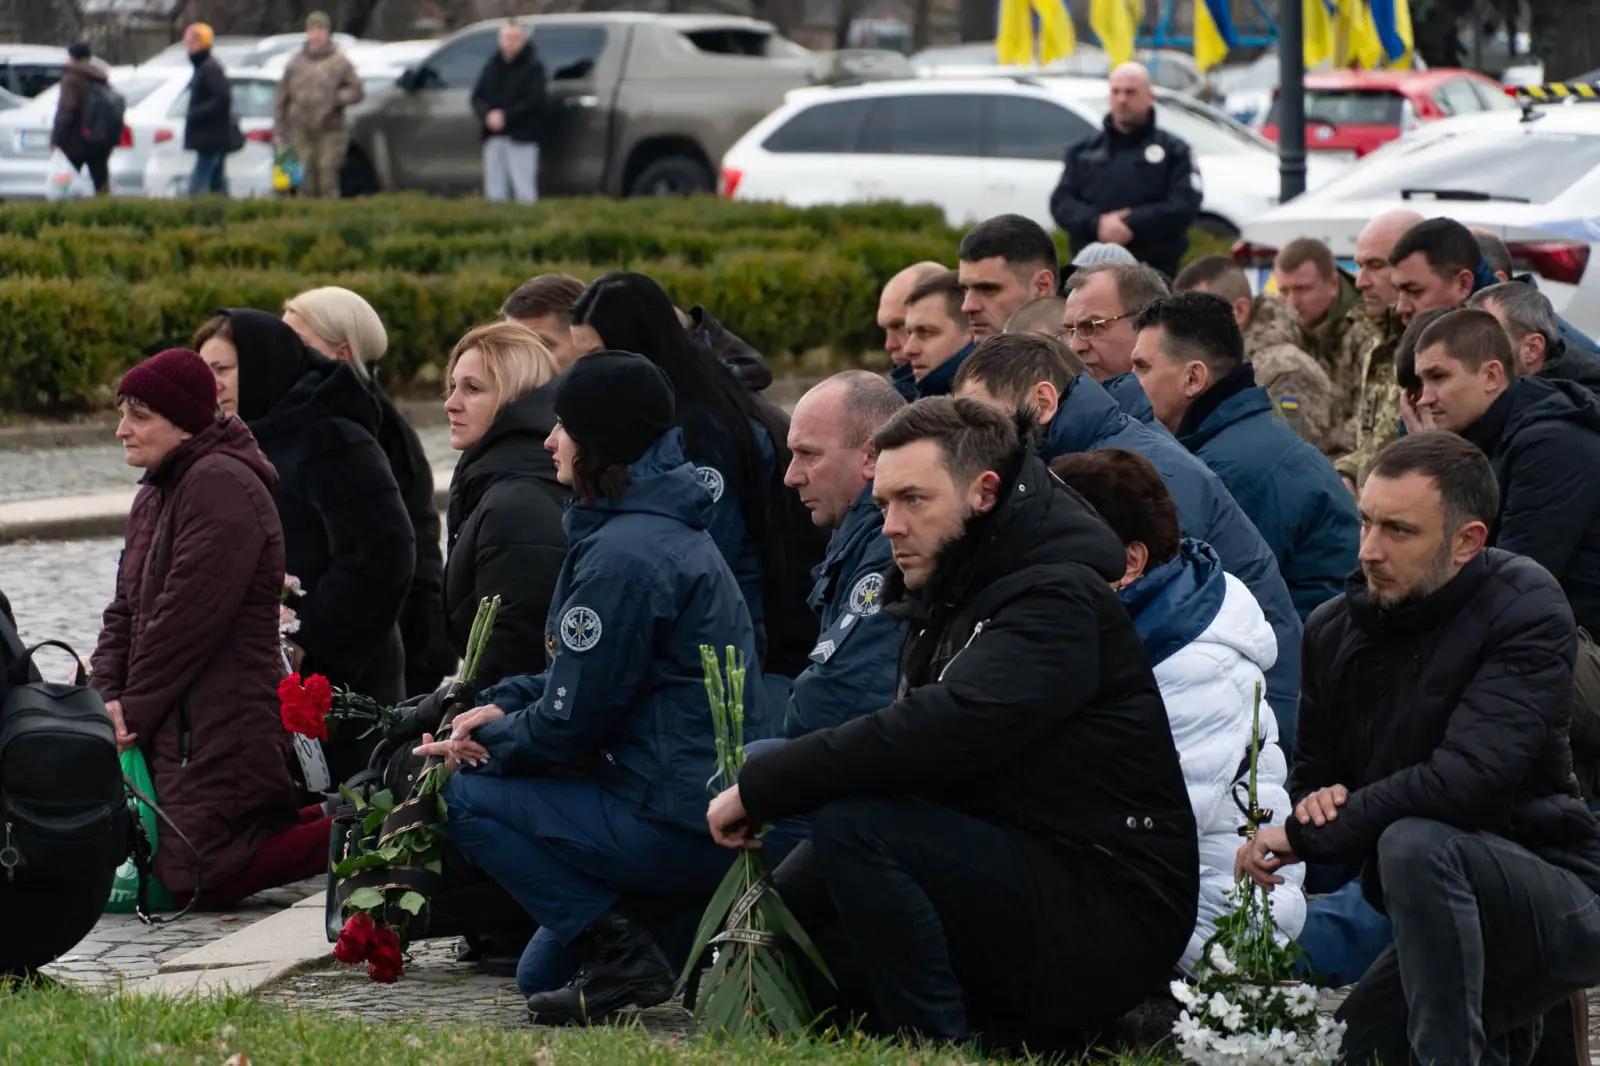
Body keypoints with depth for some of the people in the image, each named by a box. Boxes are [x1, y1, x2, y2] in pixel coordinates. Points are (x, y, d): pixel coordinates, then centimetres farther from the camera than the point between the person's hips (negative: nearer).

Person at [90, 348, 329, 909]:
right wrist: (107, 693, -2)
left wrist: (133, 709, -12)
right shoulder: (155, 495, 18)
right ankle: (339, 823, 18)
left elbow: (189, 615, -18)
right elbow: (126, 609, 15)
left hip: (223, 729, -10)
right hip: (175, 726, 10)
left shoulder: (222, 486, -14)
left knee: (198, 876, -17)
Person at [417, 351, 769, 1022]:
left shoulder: (623, 556, -18)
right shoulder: (669, 530, 15)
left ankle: (622, 956, -9)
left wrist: (479, 745, 1)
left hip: (684, 828, -10)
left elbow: (568, 725, -16)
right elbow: (583, 678, 22)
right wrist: (504, 706, 6)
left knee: (465, 797, -6)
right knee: (540, 977, 19)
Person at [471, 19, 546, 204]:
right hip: (494, 137, 6)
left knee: (525, 193, -8)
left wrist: (505, 116, -17)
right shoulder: (492, 65, 14)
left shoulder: (533, 66, -3)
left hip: (521, 138, -6)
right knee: (495, 192, 8)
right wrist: (487, 115, -10)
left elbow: (534, 101, -12)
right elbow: (477, 97, 11)